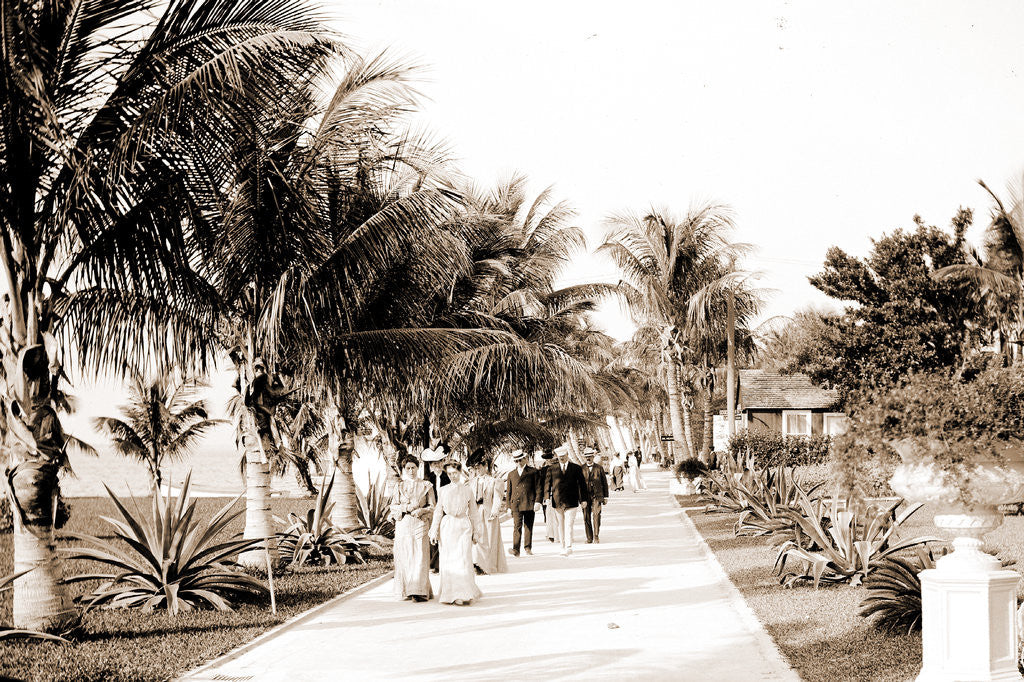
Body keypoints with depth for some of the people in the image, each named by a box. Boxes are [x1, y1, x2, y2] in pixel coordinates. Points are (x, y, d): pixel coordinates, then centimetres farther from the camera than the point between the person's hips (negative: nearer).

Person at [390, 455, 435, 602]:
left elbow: (432, 506, 6)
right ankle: (406, 591, 5)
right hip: (403, 525, 2)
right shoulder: (400, 486, 12)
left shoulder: (426, 485, 7)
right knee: (404, 557, -1)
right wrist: (407, 507, -10)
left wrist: (421, 510, -12)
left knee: (420, 557, -9)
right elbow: (393, 506, 7)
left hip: (420, 524, -2)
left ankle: (420, 591, -10)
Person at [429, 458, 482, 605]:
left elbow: (473, 512, 11)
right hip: (447, 527, 1)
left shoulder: (467, 490, 5)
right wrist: (434, 532, 5)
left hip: (463, 526, -1)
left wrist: (475, 532, 11)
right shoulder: (444, 490, 7)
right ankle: (450, 594, 9)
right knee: (448, 562, 1)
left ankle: (463, 595, -4)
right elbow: (438, 511, 10)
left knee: (463, 560, -8)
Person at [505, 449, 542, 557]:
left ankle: (528, 547, 15)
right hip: (516, 504, 1)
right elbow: (508, 491, 17)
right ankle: (516, 550, -18)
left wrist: (537, 502, -6)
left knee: (528, 526, 5)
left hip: (529, 504, -1)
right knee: (517, 526, -10)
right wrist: (509, 506, 10)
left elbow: (538, 488, 3)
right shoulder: (511, 474, 16)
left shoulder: (533, 472, 7)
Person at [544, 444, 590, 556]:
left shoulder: (576, 468, 7)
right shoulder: (551, 470, 9)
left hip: (571, 503, -2)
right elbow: (547, 484, 5)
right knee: (561, 527, 8)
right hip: (557, 503, 2)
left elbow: (582, 484, 8)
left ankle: (568, 548, -13)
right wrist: (547, 497, -9)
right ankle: (564, 547, 17)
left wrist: (583, 500, 2)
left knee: (568, 526, -11)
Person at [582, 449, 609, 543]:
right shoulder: (581, 469, 8)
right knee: (586, 517, 1)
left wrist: (605, 497, 8)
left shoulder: (599, 468, 7)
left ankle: (596, 537, -12)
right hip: (585, 496, 1)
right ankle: (589, 538, 9)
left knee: (596, 515, -15)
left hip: (597, 496, -1)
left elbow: (604, 482, 11)